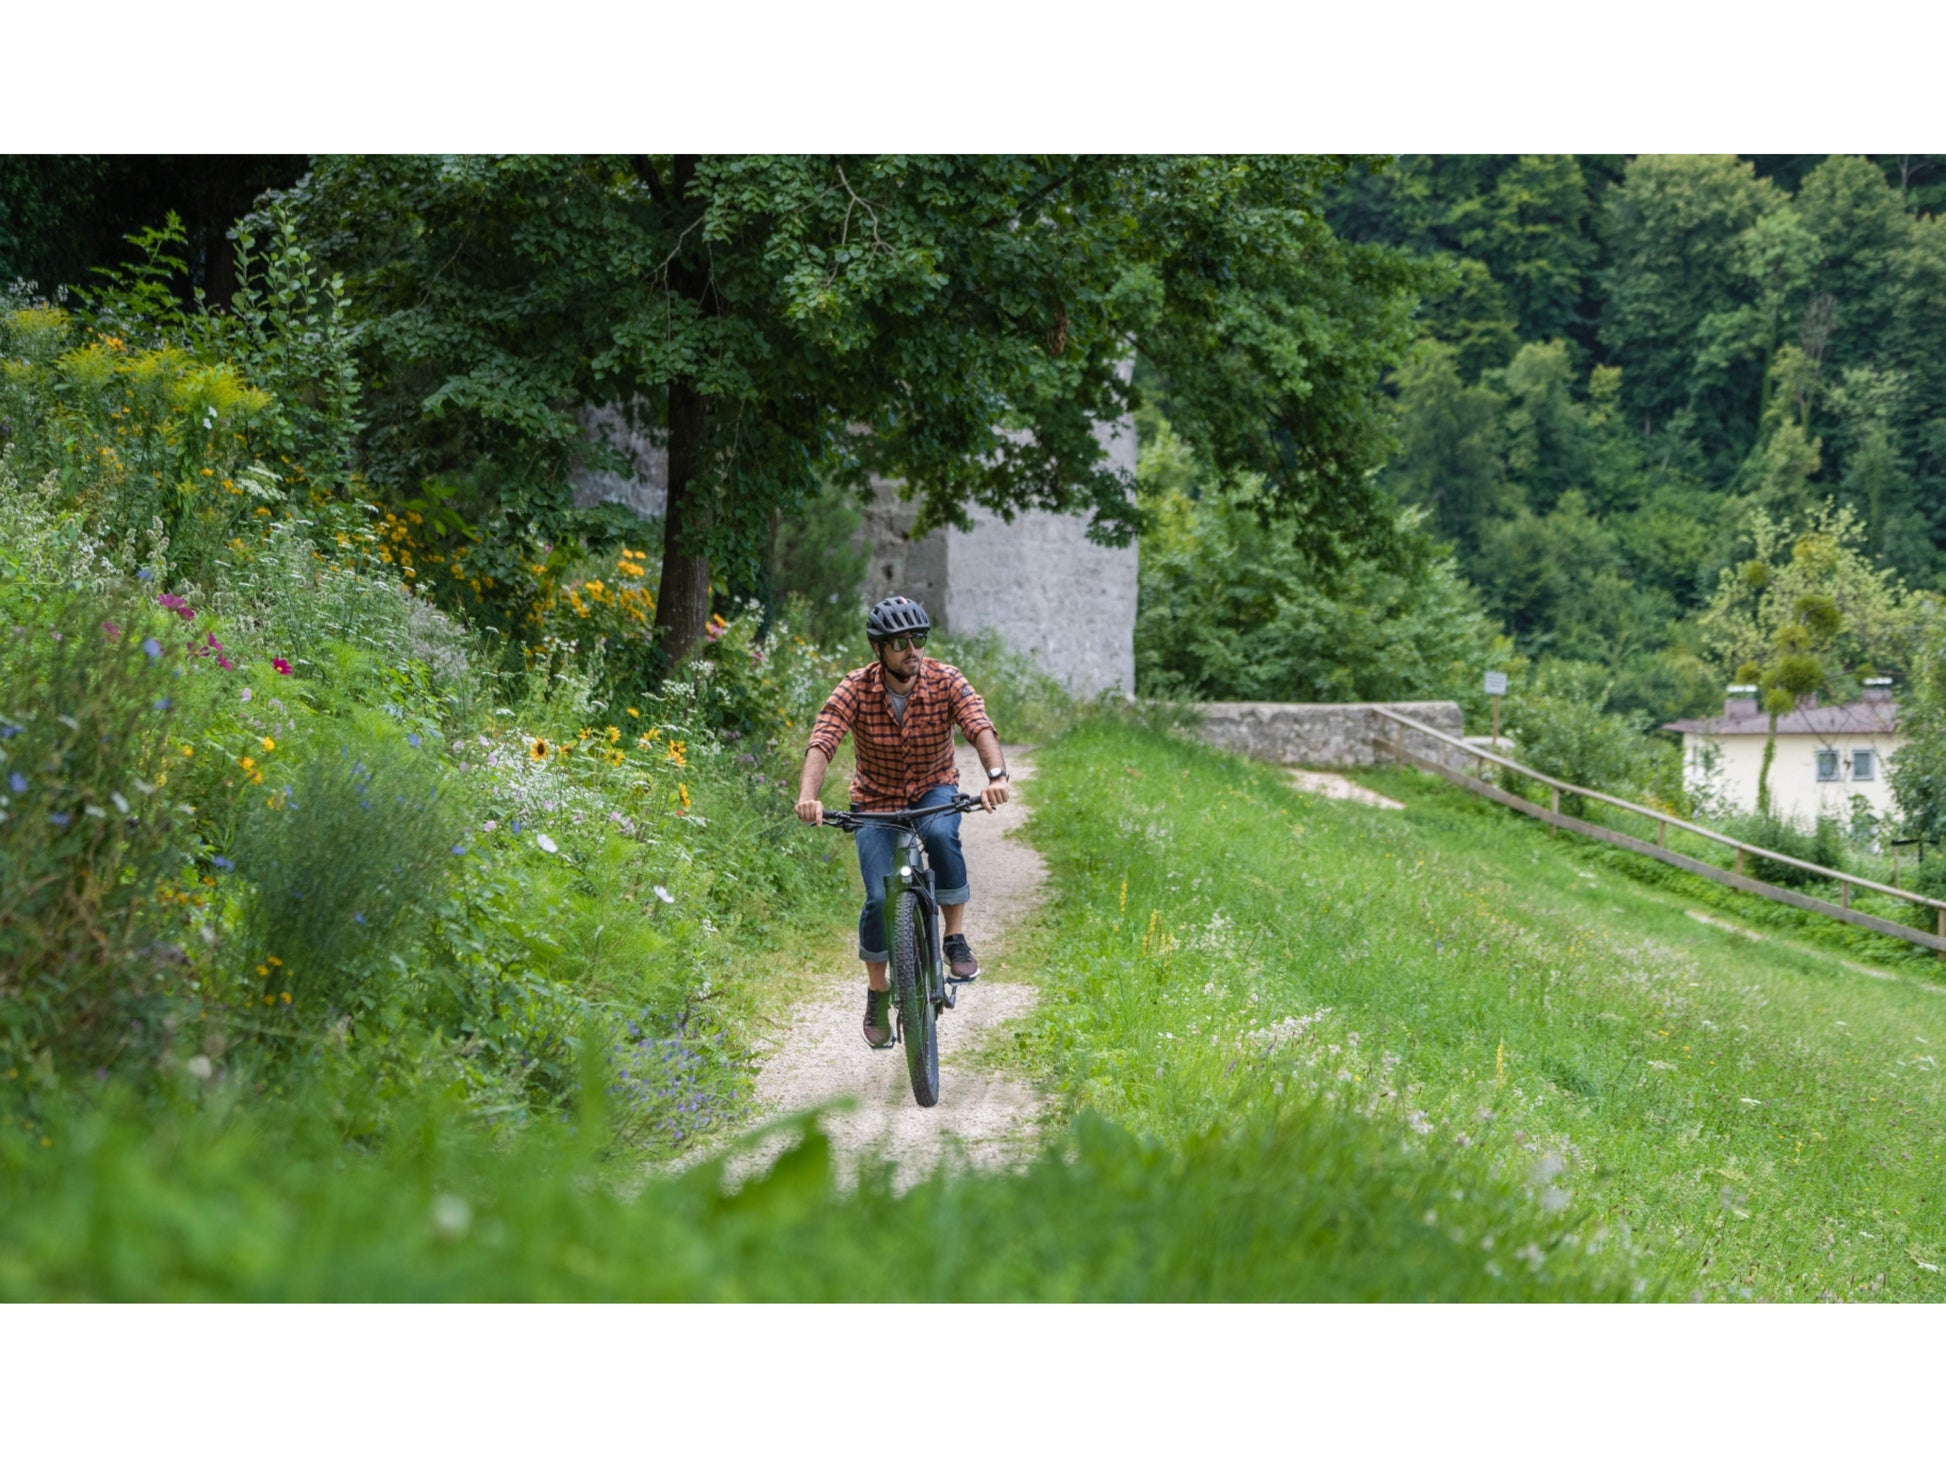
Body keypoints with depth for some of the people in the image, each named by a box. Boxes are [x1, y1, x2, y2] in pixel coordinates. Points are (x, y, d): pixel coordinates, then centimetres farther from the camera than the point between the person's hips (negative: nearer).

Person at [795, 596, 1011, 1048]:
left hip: (935, 790, 0)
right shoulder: (855, 689, -19)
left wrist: (996, 776, -53)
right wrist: (808, 796, -50)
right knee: (880, 899, -15)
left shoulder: (945, 681, -17)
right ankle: (877, 993, 9)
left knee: (941, 834, -35)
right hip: (877, 800, 0)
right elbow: (821, 743, -31)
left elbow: (980, 727, -32)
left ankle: (956, 938, -18)